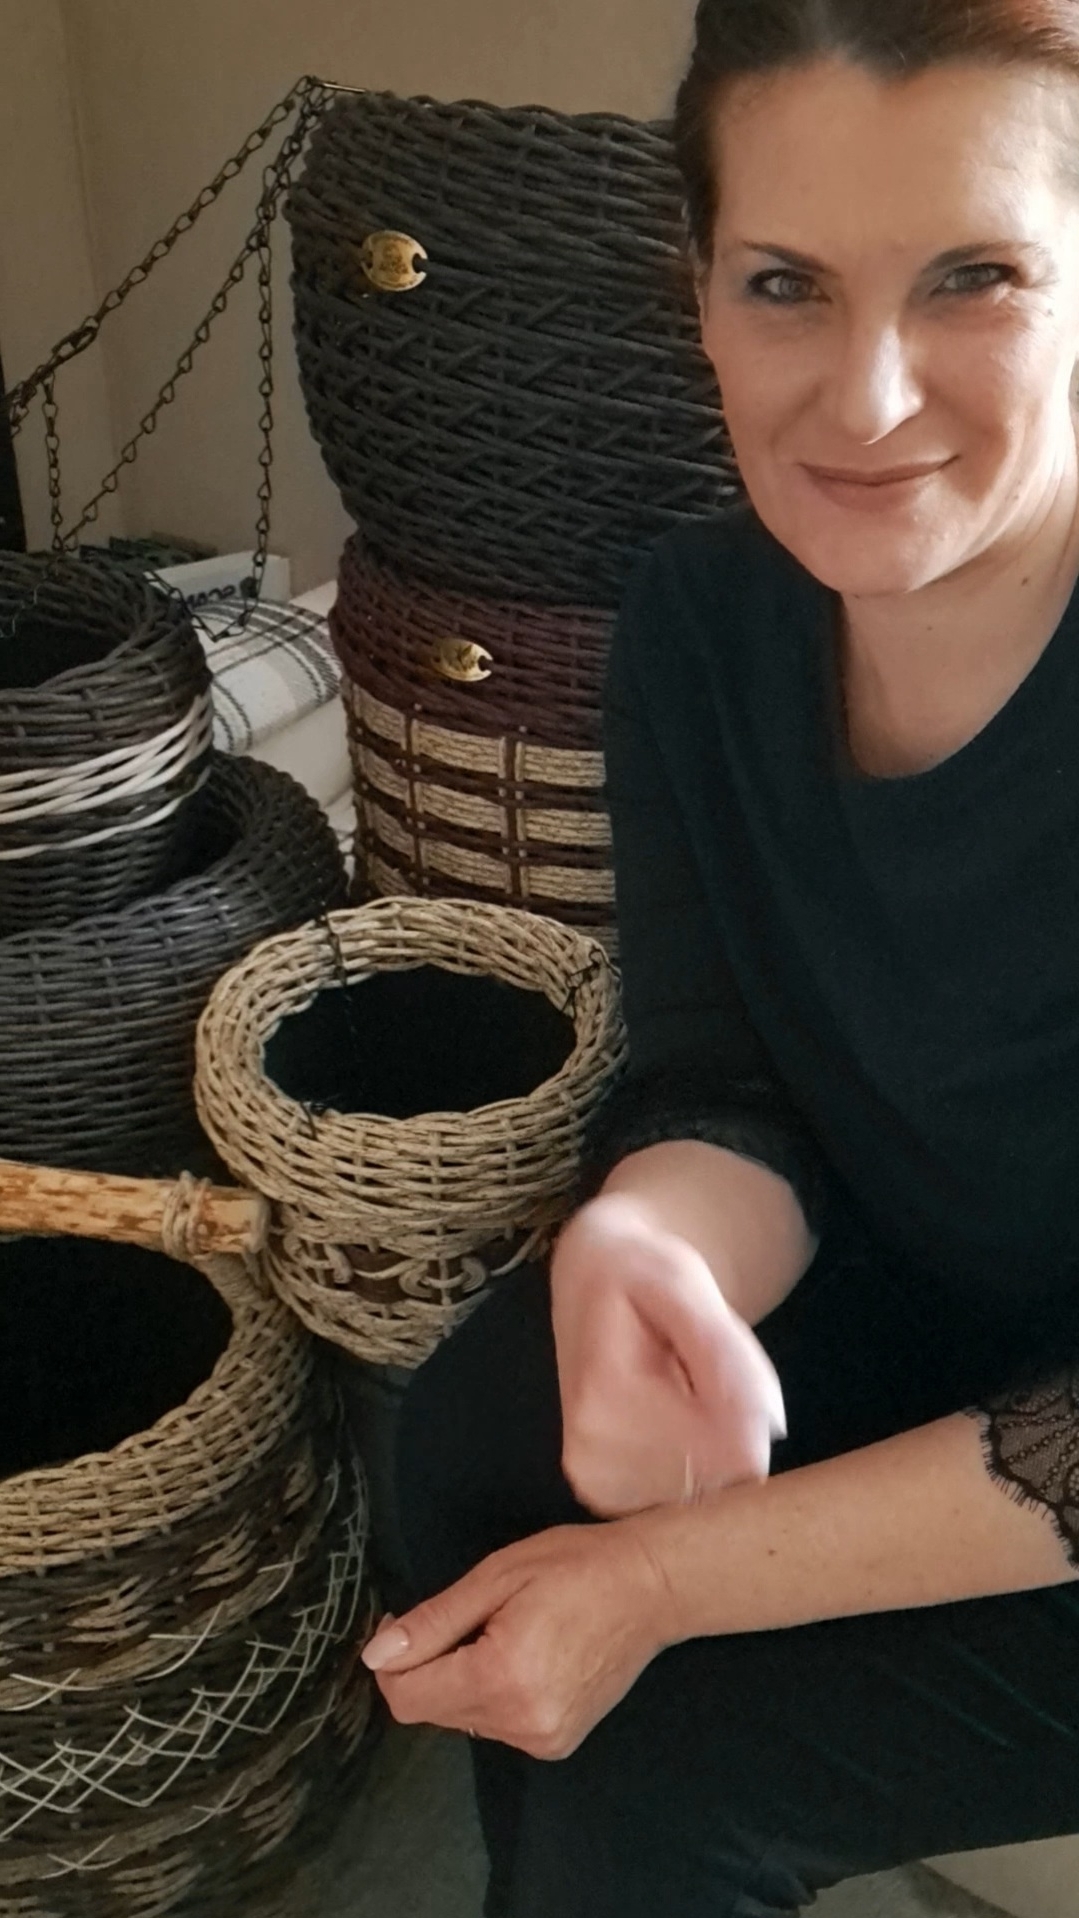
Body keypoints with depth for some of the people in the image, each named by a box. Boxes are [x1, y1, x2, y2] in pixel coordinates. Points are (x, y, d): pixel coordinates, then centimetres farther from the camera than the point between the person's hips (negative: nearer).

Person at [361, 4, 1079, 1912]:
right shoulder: (705, 617, -11)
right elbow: (726, 1077, -7)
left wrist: (662, 1579, -25)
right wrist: (643, 1241, -31)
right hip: (910, 1309, 5)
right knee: (485, 1435, -16)